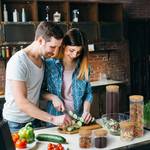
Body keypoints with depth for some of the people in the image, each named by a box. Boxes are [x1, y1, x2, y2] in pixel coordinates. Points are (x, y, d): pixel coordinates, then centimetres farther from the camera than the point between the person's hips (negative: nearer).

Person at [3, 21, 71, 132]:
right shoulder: (18, 62, -25)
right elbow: (21, 103, -29)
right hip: (16, 123, -7)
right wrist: (53, 119, -31)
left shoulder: (42, 58, 0)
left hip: (34, 118, 7)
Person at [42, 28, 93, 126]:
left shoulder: (83, 67, 2)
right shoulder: (49, 64, -6)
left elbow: (88, 93, 7)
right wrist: (53, 97, -14)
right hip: (55, 120, -1)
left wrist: (86, 111, -7)